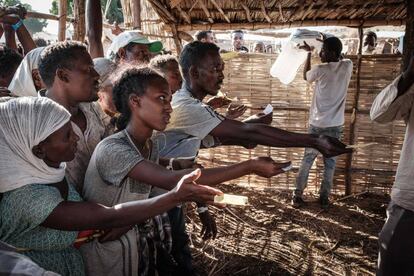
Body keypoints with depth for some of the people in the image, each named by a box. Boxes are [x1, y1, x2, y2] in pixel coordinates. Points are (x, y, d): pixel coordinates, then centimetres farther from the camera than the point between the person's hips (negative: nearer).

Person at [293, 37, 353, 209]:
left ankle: (298, 195, 11)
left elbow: (305, 76, 10)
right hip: (336, 125, 2)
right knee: (330, 162, 10)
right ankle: (324, 197, 15)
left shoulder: (320, 70, -13)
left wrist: (309, 53, 17)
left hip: (317, 124, -2)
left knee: (307, 160, 8)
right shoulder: (347, 67, -2)